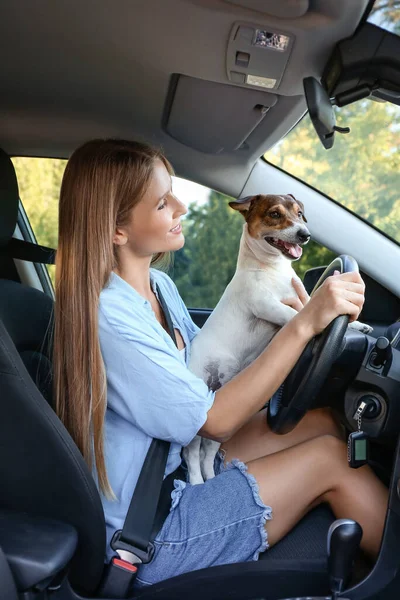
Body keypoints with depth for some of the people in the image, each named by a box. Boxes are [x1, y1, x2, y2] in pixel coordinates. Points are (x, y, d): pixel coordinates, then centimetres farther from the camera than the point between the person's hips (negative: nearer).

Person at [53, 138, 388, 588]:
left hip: (177, 458, 8)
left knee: (321, 423, 0)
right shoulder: (105, 316, -26)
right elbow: (215, 420, -25)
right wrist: (304, 325, -28)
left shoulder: (159, 284, 1)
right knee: (333, 457, -9)